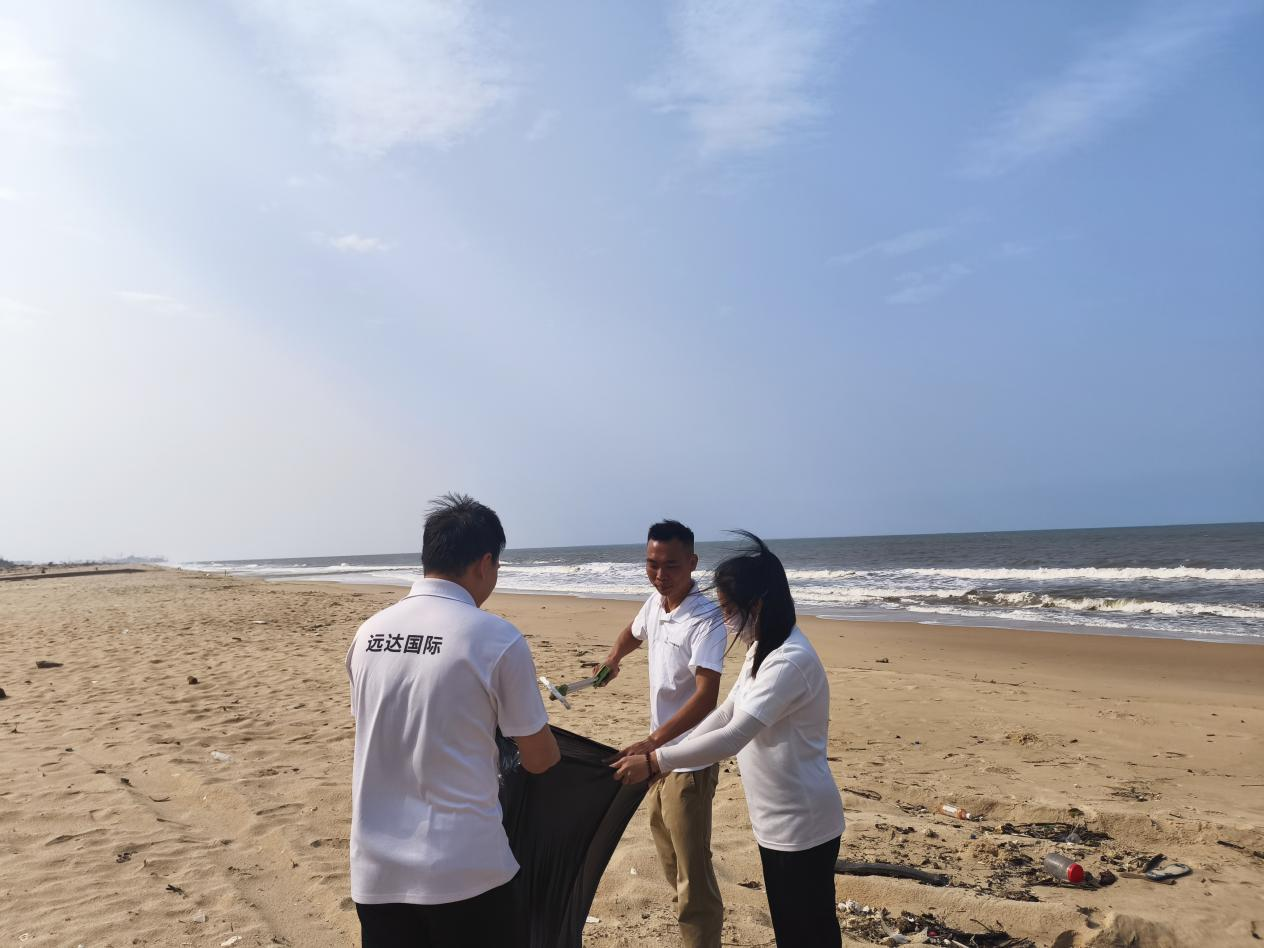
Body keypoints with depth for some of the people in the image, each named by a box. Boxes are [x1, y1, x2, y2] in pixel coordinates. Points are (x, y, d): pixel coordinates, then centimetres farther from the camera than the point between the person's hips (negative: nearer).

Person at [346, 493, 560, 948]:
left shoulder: (368, 632, 1)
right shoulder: (497, 639, -14)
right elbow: (540, 759, -5)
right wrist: (549, 748, 19)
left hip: (375, 871, 5)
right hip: (466, 871, -5)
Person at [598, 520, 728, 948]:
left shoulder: (706, 620, -24)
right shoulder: (655, 602, 0)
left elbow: (706, 696, -32)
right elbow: (633, 631, 25)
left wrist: (651, 743, -38)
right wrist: (612, 660, 9)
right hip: (662, 751, 9)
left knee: (692, 863, -4)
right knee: (662, 834, 27)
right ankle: (684, 907, 49)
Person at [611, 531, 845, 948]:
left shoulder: (790, 661, -26)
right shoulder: (761, 651, 7)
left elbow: (732, 738, -30)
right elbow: (724, 715, 10)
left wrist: (654, 762, -25)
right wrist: (663, 755, 2)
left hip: (802, 824, -9)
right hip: (776, 819, 9)